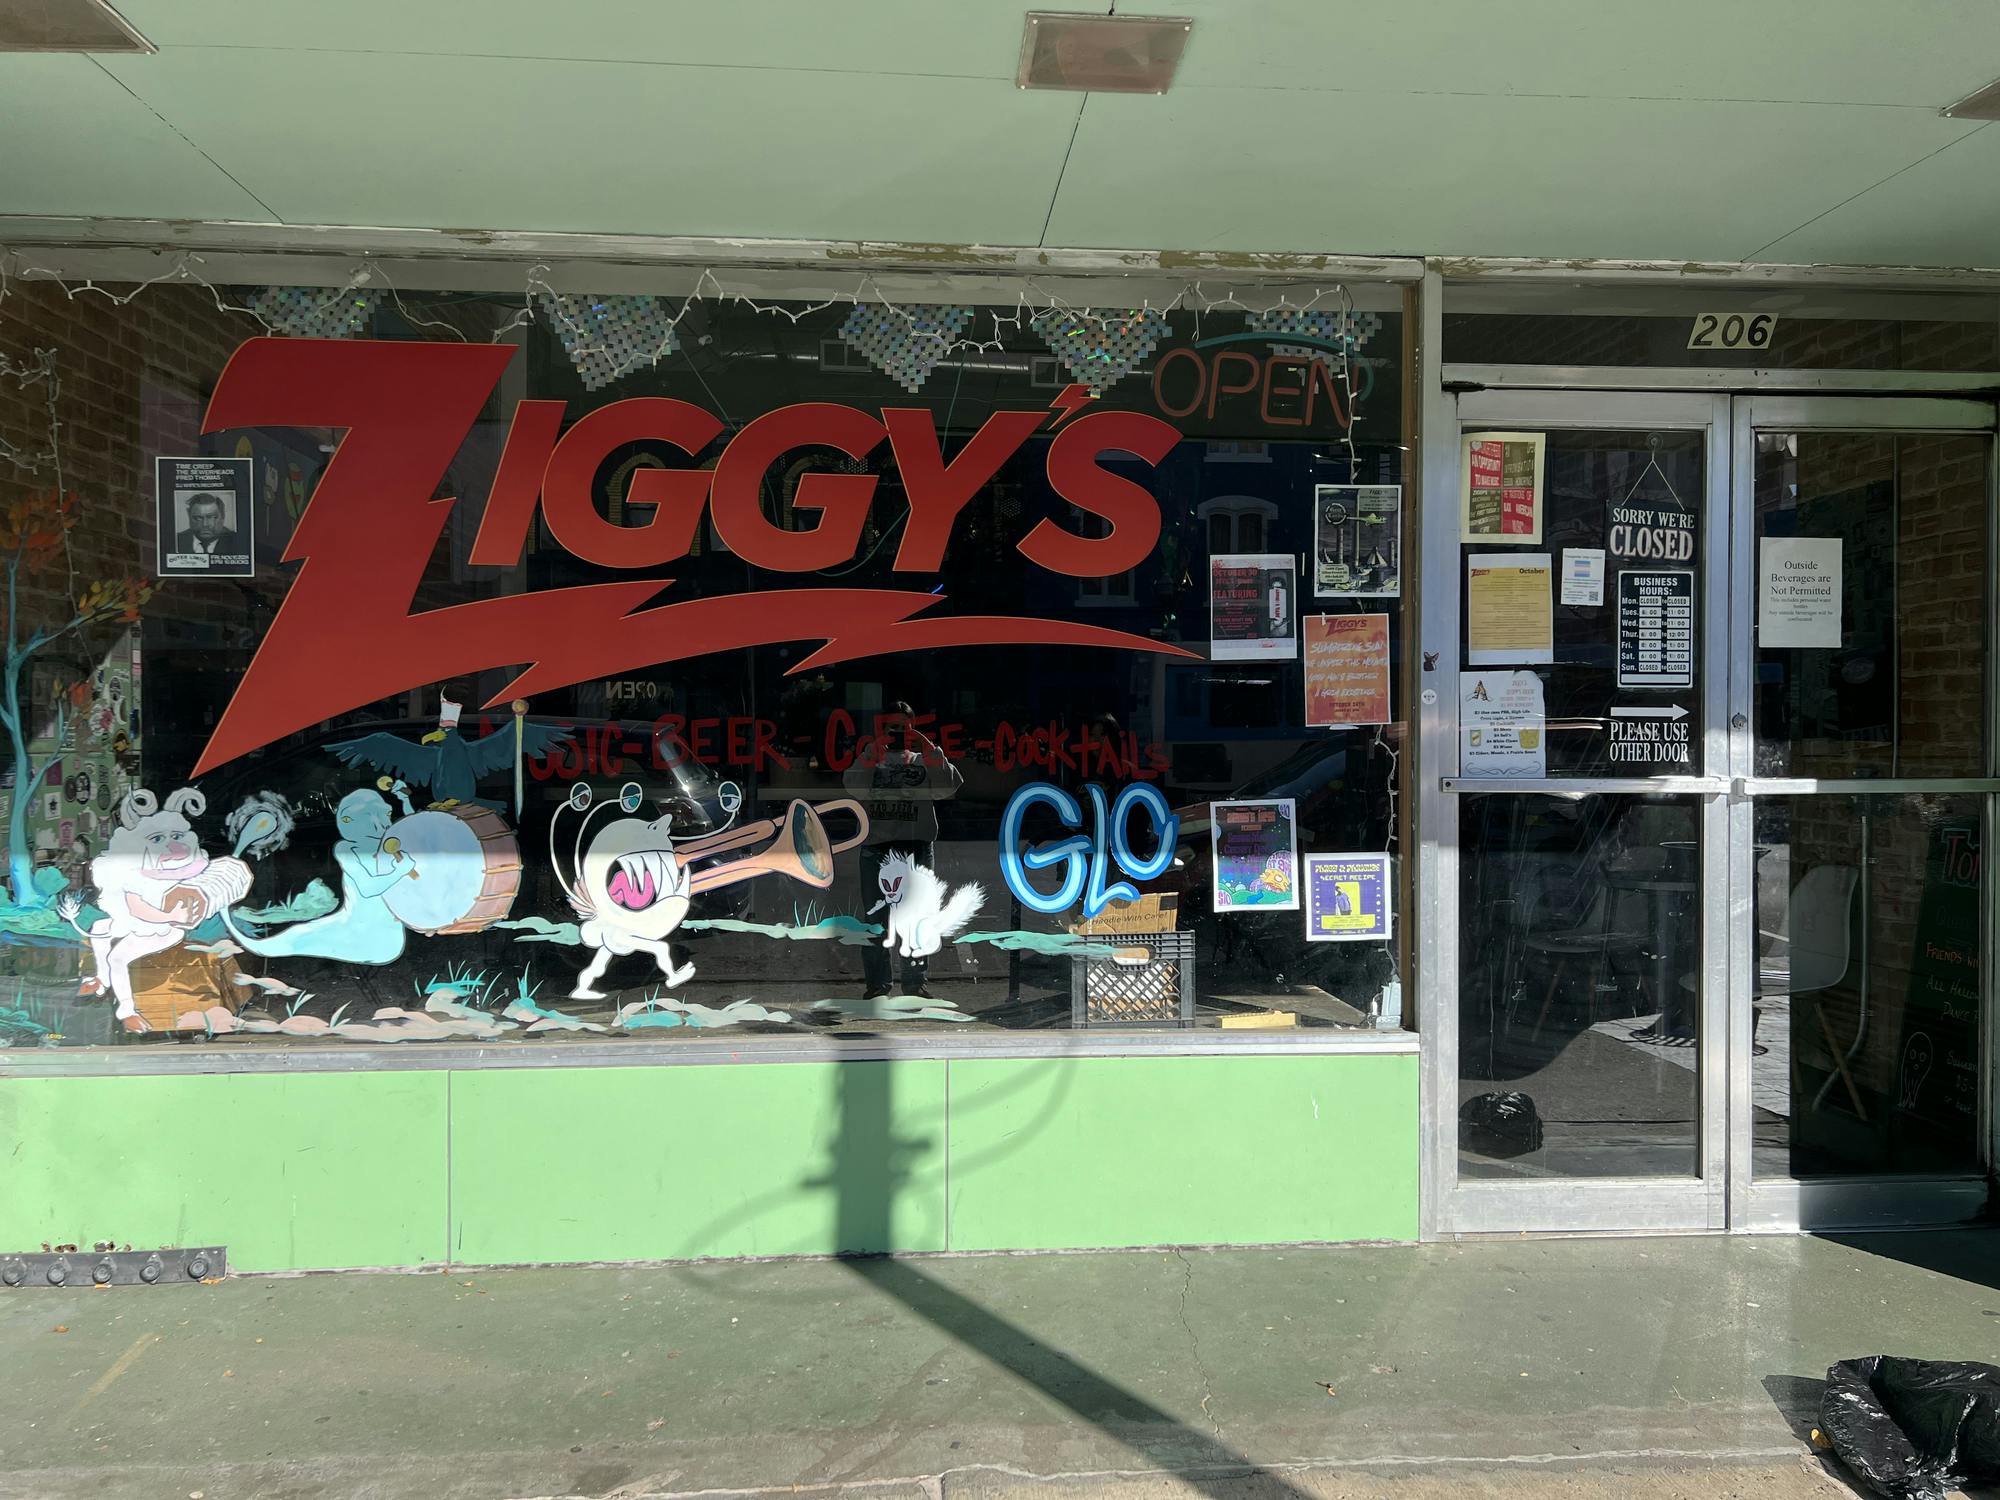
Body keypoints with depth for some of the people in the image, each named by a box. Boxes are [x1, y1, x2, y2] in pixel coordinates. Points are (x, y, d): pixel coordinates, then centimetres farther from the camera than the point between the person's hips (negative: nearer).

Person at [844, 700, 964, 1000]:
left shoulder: (925, 759, 15)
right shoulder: (869, 756, 13)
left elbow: (949, 787, -4)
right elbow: (854, 787, -8)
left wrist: (928, 750, -10)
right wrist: (872, 753, -18)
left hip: (917, 846, 1)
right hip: (875, 847, -1)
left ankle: (914, 982, 9)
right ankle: (876, 982, 4)